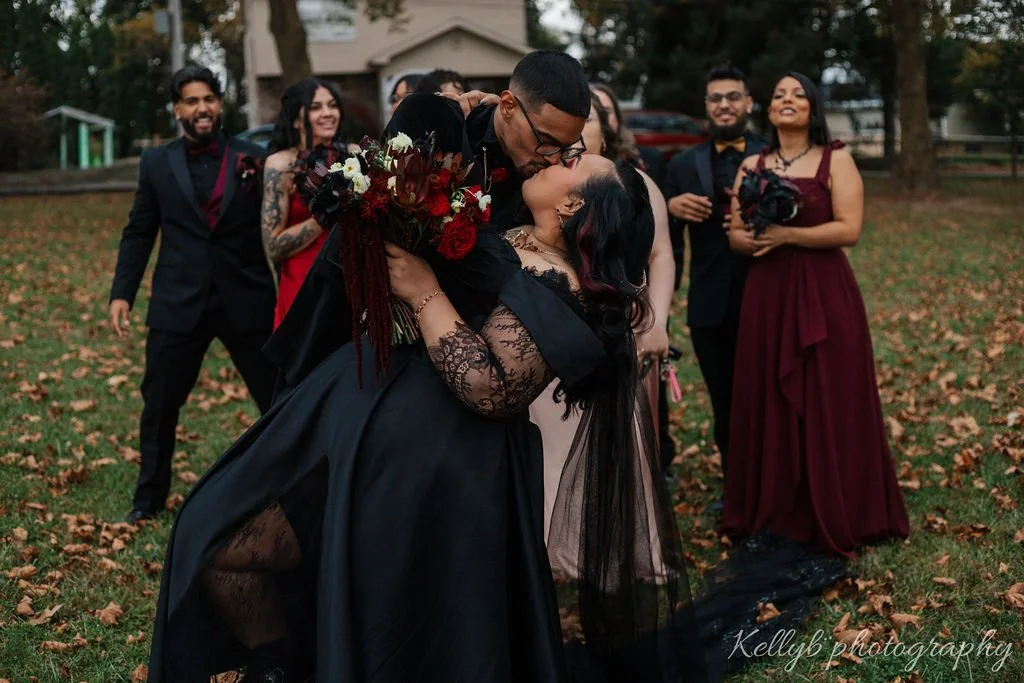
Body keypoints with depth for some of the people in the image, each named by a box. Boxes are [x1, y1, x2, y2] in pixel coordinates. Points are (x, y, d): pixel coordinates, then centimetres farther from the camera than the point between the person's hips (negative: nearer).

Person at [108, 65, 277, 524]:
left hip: (246, 300, -1)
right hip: (178, 303, 1)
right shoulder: (156, 163, 6)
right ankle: (149, 499, 27)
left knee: (279, 402, 5)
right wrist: (122, 293, 0)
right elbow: (138, 233, 8)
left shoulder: (254, 159, 2)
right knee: (159, 408, 10)